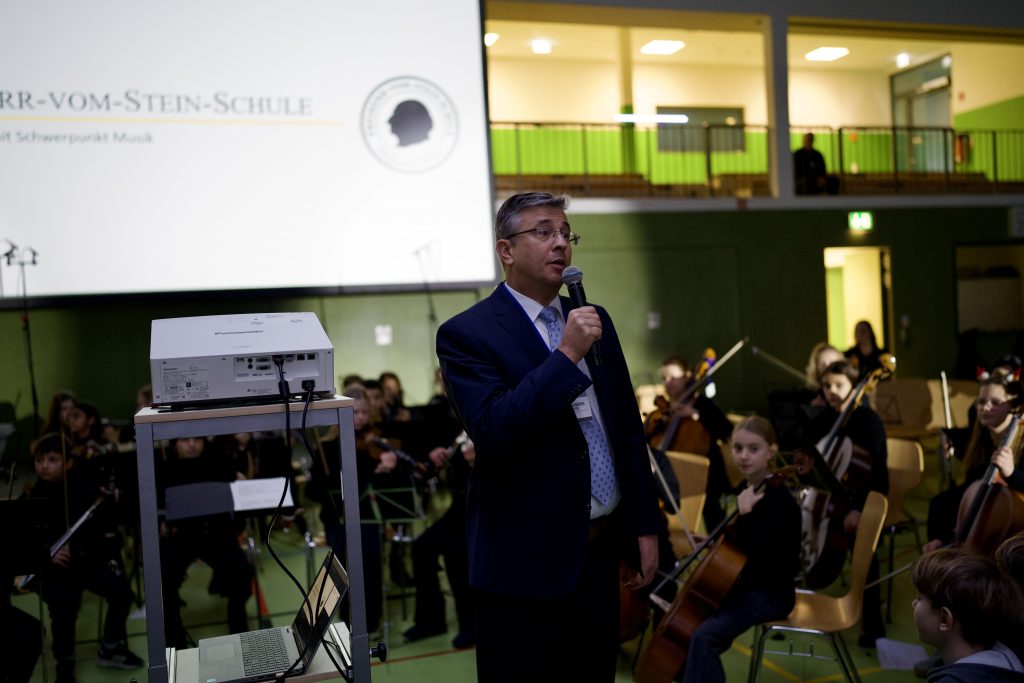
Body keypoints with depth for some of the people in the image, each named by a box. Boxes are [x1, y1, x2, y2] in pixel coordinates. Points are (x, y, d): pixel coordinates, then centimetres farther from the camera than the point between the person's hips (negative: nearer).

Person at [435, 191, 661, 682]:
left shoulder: (595, 320, 10)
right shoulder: (467, 333, -9)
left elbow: (628, 428, 12)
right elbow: (492, 432, -23)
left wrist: (645, 525, 11)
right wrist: (566, 355, -22)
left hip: (601, 551, 6)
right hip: (526, 560, -5)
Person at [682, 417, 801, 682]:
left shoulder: (779, 500, -19)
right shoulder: (744, 491, 5)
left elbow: (761, 552, -29)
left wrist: (744, 514, -30)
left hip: (770, 593, -9)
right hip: (743, 585, 9)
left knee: (705, 635, -22)